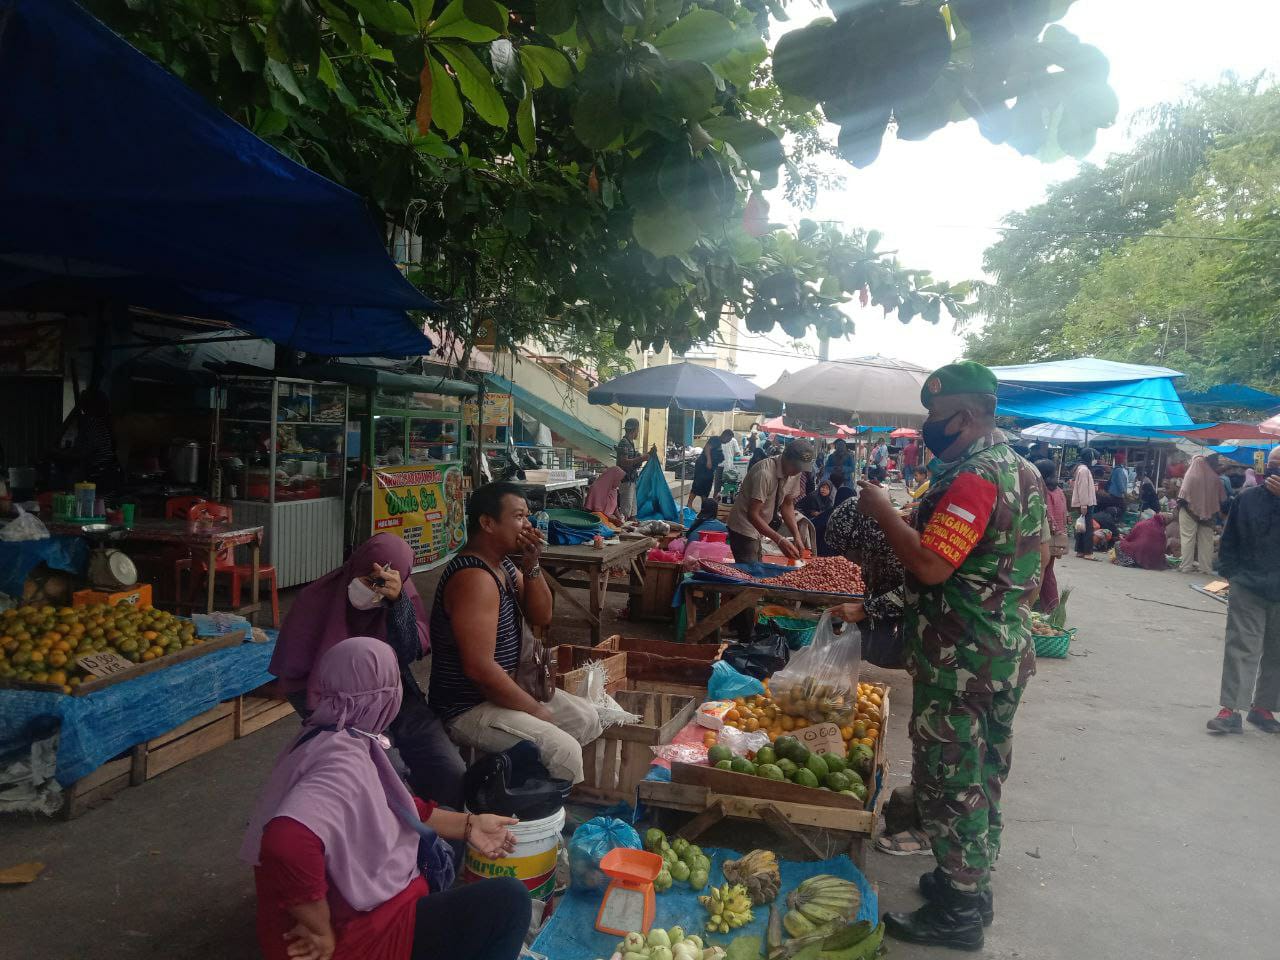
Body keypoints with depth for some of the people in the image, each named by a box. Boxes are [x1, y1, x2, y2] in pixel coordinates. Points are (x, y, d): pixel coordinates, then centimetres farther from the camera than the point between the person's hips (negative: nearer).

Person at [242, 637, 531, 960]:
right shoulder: (342, 761, -29)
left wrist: (467, 825, 13)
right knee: (508, 900, -11)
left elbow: (395, 809, 14)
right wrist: (323, 932, -32)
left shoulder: (333, 737, 2)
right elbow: (286, 843, -46)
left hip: (352, 903, 10)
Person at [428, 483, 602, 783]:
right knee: (563, 750, -23)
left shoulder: (504, 564, 5)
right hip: (466, 708, -10)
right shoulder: (474, 577, -26)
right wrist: (536, 711, -17)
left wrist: (531, 565, -10)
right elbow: (479, 668, -30)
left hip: (500, 688, 10)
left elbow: (541, 617, 8)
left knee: (586, 719, 14)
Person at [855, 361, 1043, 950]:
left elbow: (930, 565, -29)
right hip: (1007, 654, 10)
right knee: (983, 776, 20)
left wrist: (882, 510, -20)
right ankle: (973, 885, 35)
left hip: (958, 664, -10)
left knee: (948, 780, 2)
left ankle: (958, 913, 14)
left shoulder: (974, 478, -21)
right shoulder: (1021, 469, 11)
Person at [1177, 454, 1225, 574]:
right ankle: (1206, 567, 9)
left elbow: (1183, 494, -14)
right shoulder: (1214, 478, 3)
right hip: (1208, 513, 3)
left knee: (1188, 538, 0)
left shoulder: (1190, 475, -8)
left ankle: (1187, 566, -3)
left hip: (1190, 510, -3)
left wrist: (1180, 504, -3)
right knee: (1206, 540, 8)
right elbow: (1222, 498, 7)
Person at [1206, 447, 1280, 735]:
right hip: (1247, 588, 0)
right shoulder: (1248, 498, 2)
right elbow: (1229, 538, 8)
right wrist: (1229, 571, 2)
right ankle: (1230, 710, -3)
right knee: (1241, 648, -3)